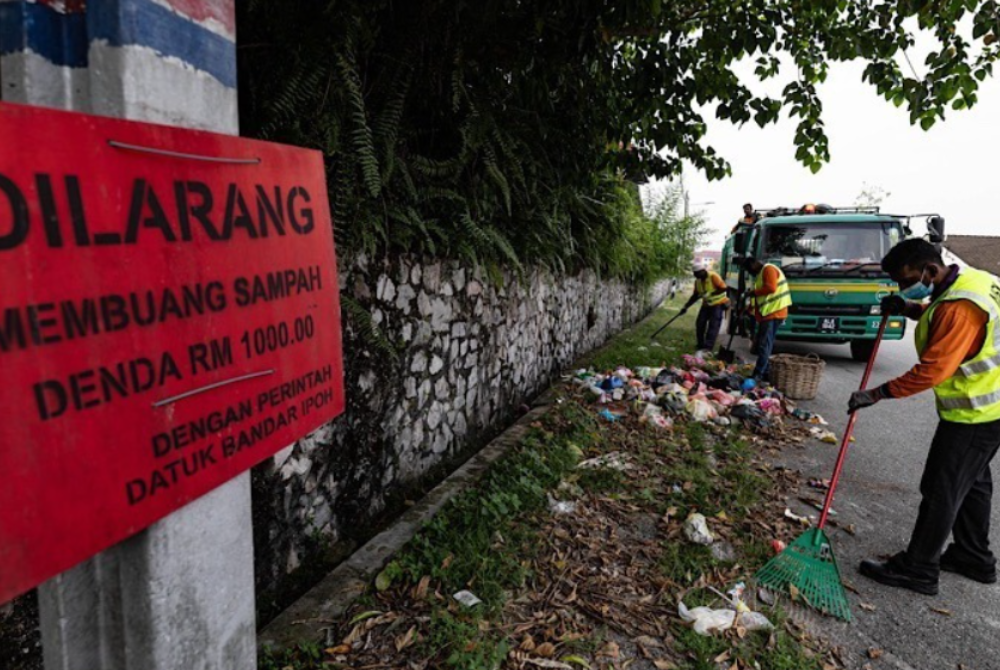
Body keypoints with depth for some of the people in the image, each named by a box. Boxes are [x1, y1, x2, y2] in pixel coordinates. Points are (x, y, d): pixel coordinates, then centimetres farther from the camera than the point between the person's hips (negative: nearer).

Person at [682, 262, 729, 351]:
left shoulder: (713, 276, -21)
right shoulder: (697, 281, -1)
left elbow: (723, 288, -23)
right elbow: (695, 295, 7)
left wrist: (710, 294, -30)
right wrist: (686, 306, 1)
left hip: (718, 304, -7)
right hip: (706, 304, 7)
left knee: (713, 325, -13)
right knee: (699, 324, -1)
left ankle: (708, 347, -18)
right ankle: (700, 345, 11)